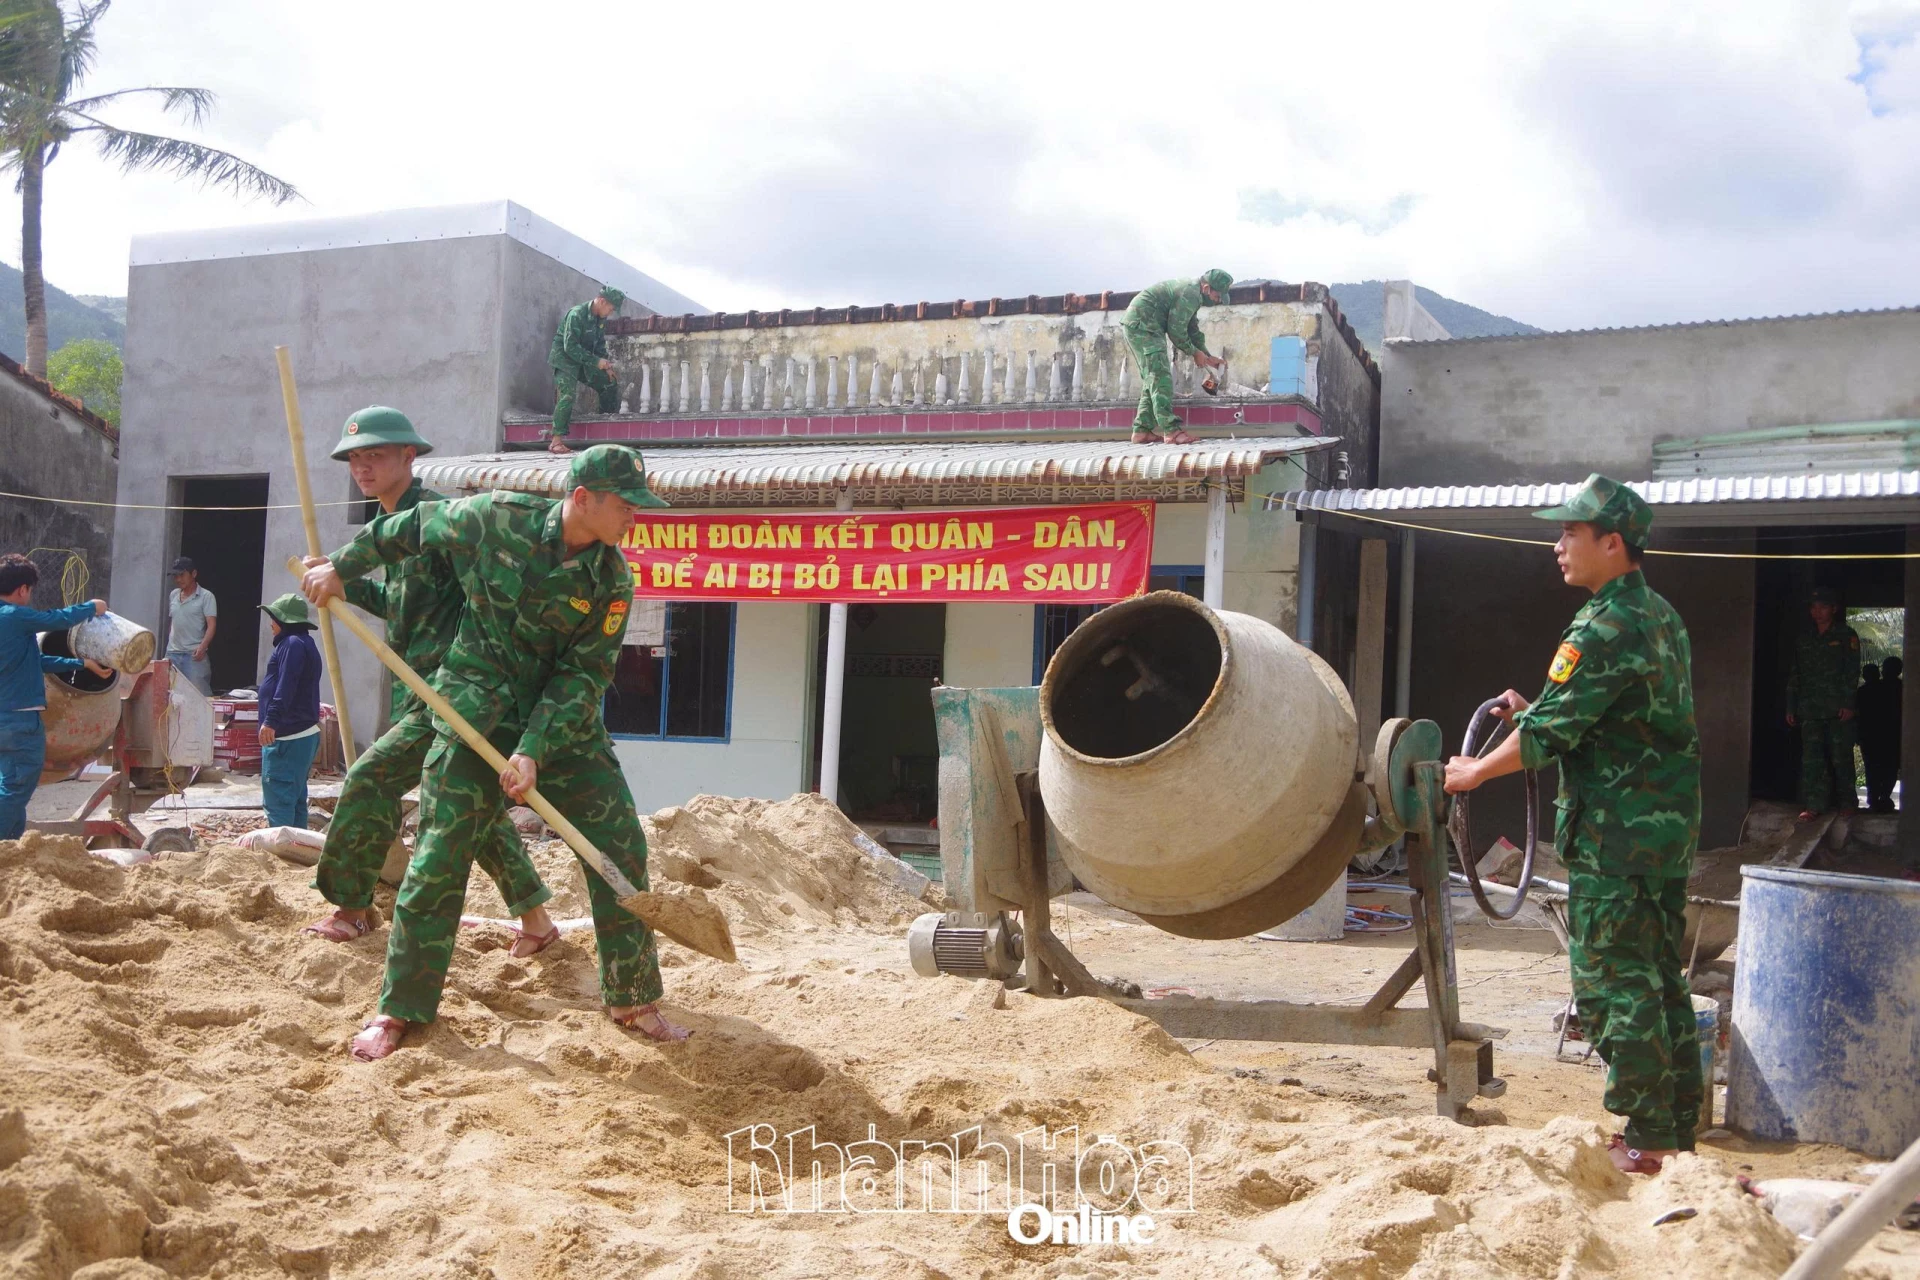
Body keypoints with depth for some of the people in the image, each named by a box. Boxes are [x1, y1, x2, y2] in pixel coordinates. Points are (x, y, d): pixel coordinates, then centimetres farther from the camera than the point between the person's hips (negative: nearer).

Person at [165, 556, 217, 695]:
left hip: (194, 654, -6)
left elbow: (211, 625, -11)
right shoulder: (173, 595, 15)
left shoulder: (206, 596, -3)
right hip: (172, 653, 6)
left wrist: (203, 646, -26)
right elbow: (171, 622, 21)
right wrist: (168, 646, 15)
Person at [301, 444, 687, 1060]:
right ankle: (399, 1009, 12)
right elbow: (414, 526, 5)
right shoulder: (494, 519, -13)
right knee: (439, 858, -4)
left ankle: (632, 999, 12)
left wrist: (534, 753, -20)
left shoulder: (614, 581, -9)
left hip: (568, 720, 2)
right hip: (478, 712, -2)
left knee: (622, 849, -2)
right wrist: (342, 567, 15)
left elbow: (584, 675, -11)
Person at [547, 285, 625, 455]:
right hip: (566, 360, -8)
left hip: (585, 361, 8)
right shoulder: (576, 315, -24)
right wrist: (596, 361, -25)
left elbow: (600, 343, 14)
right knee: (567, 396, -20)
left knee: (610, 386, 8)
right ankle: (556, 441, -20)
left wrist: (606, 365, -1)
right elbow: (570, 347, -26)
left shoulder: (600, 318, 2)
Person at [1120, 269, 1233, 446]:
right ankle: (1172, 430, -20)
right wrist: (1194, 352, -1)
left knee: (1152, 378, 11)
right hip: (1142, 324, -11)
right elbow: (1176, 330, -15)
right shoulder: (1190, 294, -17)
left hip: (1135, 324, 11)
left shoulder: (1191, 291, 17)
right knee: (1160, 377, -15)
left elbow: (1192, 330, 24)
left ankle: (1142, 431, 9)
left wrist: (1208, 356, 19)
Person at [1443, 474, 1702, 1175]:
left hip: (1617, 831, -10)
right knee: (1659, 977, 15)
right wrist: (1535, 713, 14)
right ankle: (1679, 1125, 24)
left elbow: (1549, 733, -18)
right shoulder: (1661, 618, 13)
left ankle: (1647, 1140, 3)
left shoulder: (1606, 627, -17)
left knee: (1613, 982, -3)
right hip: (1670, 823, 10)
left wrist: (1475, 771, -5)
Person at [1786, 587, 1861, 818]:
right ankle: (1813, 804, -3)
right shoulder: (1803, 638, 15)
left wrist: (1848, 704, -13)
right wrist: (1790, 707, 10)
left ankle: (1846, 803, 11)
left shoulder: (1846, 636, 3)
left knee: (1841, 756, 1)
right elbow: (1794, 674, 15)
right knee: (1811, 758, -3)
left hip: (1838, 709, -3)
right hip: (1810, 708, 3)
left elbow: (1852, 672, -4)